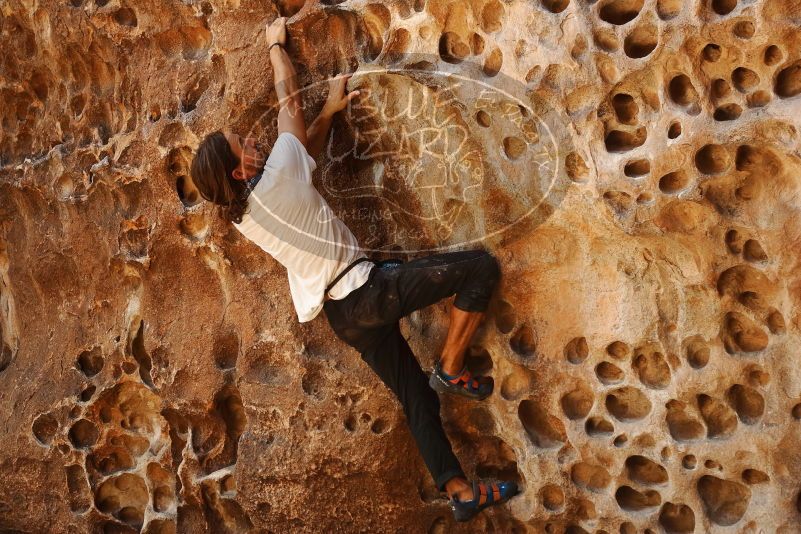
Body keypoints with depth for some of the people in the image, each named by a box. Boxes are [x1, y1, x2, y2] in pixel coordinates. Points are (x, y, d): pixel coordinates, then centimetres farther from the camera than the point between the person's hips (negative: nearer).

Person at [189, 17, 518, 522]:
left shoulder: (241, 215, 5)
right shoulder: (276, 180, -18)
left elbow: (304, 153, 20)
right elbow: (290, 103, -1)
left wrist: (330, 110, 17)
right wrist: (277, 43, 14)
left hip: (343, 314, 8)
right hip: (369, 290, -8)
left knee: (417, 397, 15)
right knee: (482, 267, -6)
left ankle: (461, 492, 21)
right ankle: (452, 369, 2)